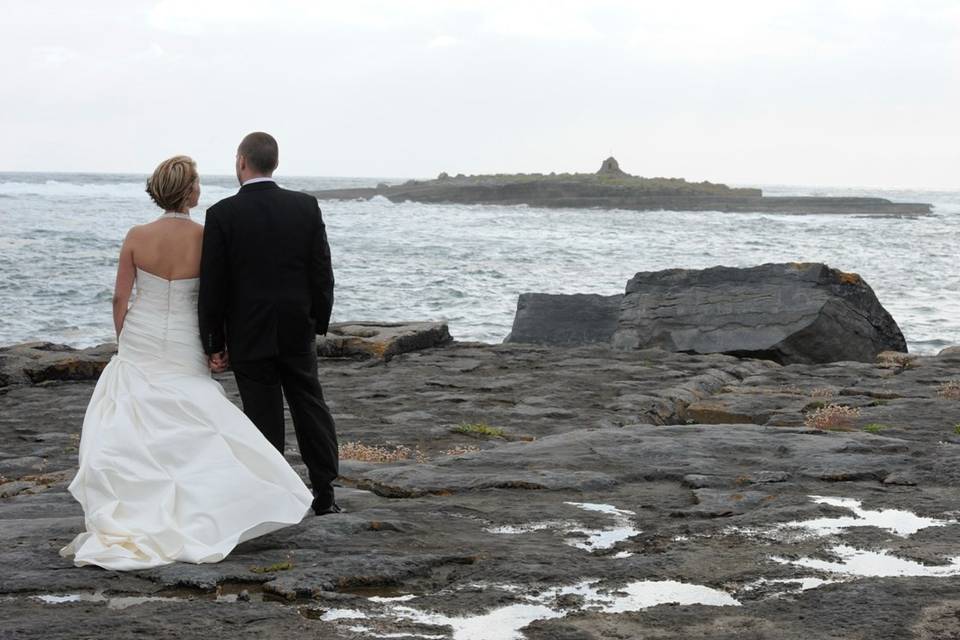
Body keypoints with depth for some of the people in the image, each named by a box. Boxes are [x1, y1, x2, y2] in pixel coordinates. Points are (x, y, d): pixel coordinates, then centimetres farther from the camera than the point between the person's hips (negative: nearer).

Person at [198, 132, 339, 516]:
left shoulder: (223, 214, -11)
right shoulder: (306, 206, -3)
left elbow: (212, 286, -9)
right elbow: (322, 272, 0)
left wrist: (214, 344, -2)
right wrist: (320, 322, 12)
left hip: (248, 336, -3)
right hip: (297, 330, 3)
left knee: (265, 417, 3)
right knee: (310, 406, 14)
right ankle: (325, 494, 18)